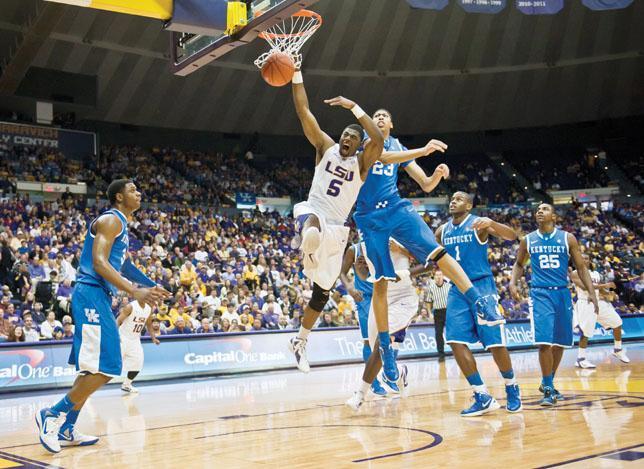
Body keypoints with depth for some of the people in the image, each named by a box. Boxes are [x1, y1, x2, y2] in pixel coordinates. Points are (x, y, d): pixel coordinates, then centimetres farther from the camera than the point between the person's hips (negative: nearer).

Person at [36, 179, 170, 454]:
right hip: (91, 295, -11)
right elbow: (98, 262, -20)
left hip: (99, 297, 11)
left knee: (92, 369, 13)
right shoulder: (110, 220, -8)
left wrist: (146, 289, 22)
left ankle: (65, 429, 19)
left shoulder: (120, 225, 22)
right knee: (103, 368, -15)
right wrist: (133, 291, -25)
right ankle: (53, 415, -6)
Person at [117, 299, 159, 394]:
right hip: (123, 338, -6)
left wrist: (153, 338, 8)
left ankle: (126, 385, 17)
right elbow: (118, 320, -22)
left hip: (135, 340, 6)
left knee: (137, 363, 1)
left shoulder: (149, 309, 1)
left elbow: (149, 324, 16)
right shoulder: (131, 307, -19)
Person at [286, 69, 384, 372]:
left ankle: (300, 341, 28)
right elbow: (304, 112, -4)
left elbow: (378, 139, -21)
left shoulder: (362, 162, 1)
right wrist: (297, 75, -14)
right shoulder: (326, 147, 4)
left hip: (336, 230, 2)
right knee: (313, 228, -47)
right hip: (312, 212, -2)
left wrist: (354, 107, -27)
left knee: (322, 293, 12)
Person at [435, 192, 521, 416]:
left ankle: (512, 387, 20)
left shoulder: (478, 223, -6)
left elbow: (511, 236, -20)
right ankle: (483, 397, -3)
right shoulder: (443, 230, 10)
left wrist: (491, 223, -38)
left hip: (482, 286, -5)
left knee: (495, 343, -6)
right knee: (456, 342, -9)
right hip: (457, 289, 5)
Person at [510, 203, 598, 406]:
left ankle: (548, 383, 28)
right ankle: (548, 389, -3)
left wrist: (591, 292, -6)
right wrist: (513, 282, 0)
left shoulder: (567, 238, 1)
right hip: (540, 294, -2)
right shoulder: (528, 240, 4)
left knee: (560, 342, 9)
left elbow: (581, 267, 4)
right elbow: (519, 264, 18)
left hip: (562, 293, 2)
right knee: (544, 342, -14)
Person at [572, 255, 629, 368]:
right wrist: (604, 285, -25)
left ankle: (618, 349, 28)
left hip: (600, 302, 7)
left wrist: (608, 293, 0)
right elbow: (584, 286, -21)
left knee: (617, 323, 11)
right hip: (586, 304, -7)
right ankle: (581, 359, -3)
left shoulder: (596, 273, 16)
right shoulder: (575, 274, -6)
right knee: (585, 332, -14)